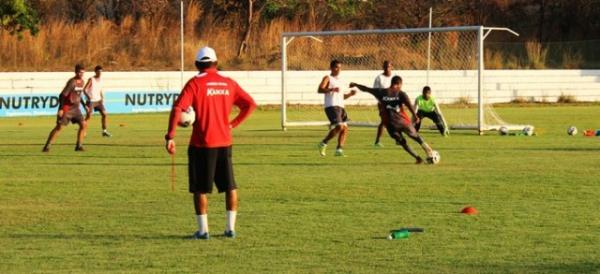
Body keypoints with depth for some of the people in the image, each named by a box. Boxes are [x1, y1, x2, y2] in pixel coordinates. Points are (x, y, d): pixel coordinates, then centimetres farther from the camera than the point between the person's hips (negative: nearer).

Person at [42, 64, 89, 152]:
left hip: (76, 108, 7)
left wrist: (84, 106, 22)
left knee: (83, 124, -4)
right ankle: (47, 146, -4)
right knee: (59, 127, -9)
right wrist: (60, 109, -23)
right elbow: (62, 95, -18)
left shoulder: (81, 81, 8)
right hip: (67, 108, -7)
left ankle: (79, 146, 4)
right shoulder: (72, 82, -17)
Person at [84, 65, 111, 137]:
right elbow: (85, 89, -17)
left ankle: (104, 131, 8)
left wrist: (102, 98, 6)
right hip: (91, 101, -6)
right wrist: (88, 96, -32)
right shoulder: (91, 79, -13)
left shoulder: (100, 80, 6)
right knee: (89, 116, -11)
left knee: (104, 114, -1)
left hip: (98, 100, 6)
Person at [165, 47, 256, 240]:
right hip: (224, 143, 4)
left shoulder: (195, 84, -9)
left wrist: (170, 137, -17)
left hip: (202, 144, -4)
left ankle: (203, 230, 4)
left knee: (200, 189, 6)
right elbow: (250, 104, 8)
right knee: (230, 186, 14)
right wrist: (232, 124, 10)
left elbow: (178, 109, -18)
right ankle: (230, 228, 13)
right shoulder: (229, 84, 5)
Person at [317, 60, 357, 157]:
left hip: (340, 107, 8)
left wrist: (350, 94, 14)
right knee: (339, 126, -20)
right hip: (331, 106, -8)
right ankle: (323, 143, -7)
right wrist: (332, 89, -30)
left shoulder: (340, 80, 25)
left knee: (345, 129, 0)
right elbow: (320, 90, -15)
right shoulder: (328, 78, 1)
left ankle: (339, 150, 3)